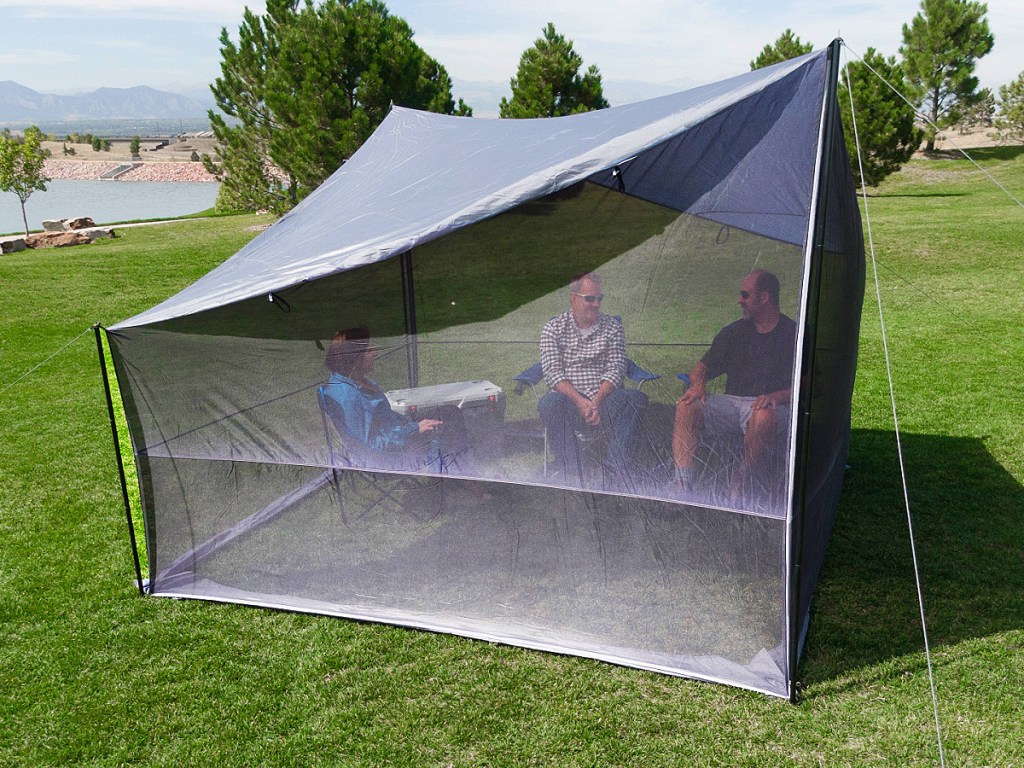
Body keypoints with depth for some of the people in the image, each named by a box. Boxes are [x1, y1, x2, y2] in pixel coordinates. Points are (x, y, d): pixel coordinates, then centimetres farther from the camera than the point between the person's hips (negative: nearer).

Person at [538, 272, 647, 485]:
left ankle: (618, 468, -25)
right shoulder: (554, 328, 7)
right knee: (549, 405, -35)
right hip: (568, 397, -1)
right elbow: (552, 372, -4)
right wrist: (579, 400, -20)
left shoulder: (612, 327, 11)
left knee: (636, 399, -29)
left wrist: (597, 401, -17)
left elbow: (616, 370, 1)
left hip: (604, 397, 1)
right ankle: (572, 477, -33)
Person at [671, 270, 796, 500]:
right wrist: (698, 384, -6)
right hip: (731, 402, 4)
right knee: (686, 407, -23)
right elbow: (703, 366, 18)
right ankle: (683, 486, -31)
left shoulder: (793, 334, 3)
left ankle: (739, 482, -21)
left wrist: (778, 397, -24)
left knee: (763, 417, -40)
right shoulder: (734, 331, 18)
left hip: (769, 406, -4)